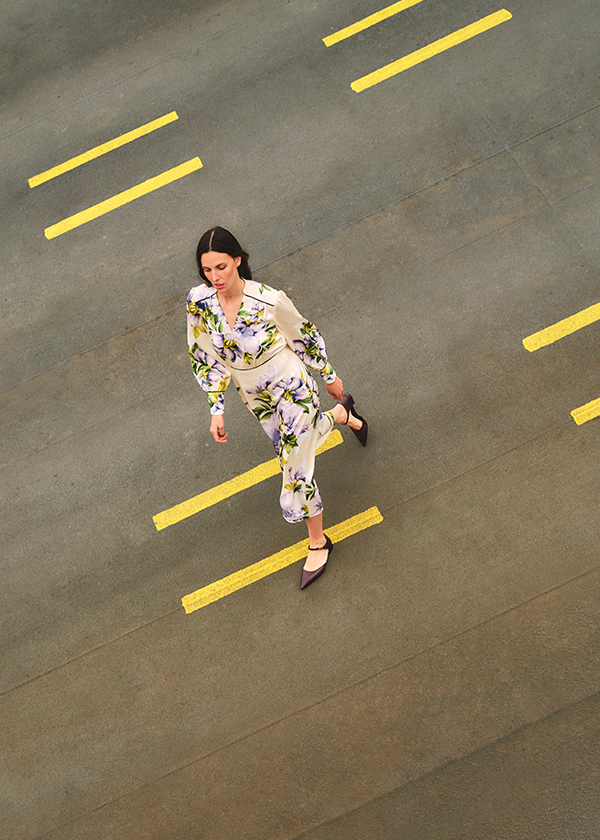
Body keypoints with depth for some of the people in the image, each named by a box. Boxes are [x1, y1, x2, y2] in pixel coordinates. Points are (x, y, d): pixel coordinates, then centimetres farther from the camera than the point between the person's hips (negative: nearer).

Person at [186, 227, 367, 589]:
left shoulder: (269, 300, -28)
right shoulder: (198, 301, -18)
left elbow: (305, 337, -10)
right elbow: (206, 358, -3)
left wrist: (330, 377, 3)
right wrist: (217, 409, -4)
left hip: (292, 389, -5)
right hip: (256, 396, 5)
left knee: (295, 471, 0)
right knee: (301, 435, 28)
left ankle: (318, 543, 26)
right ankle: (342, 415, 61)